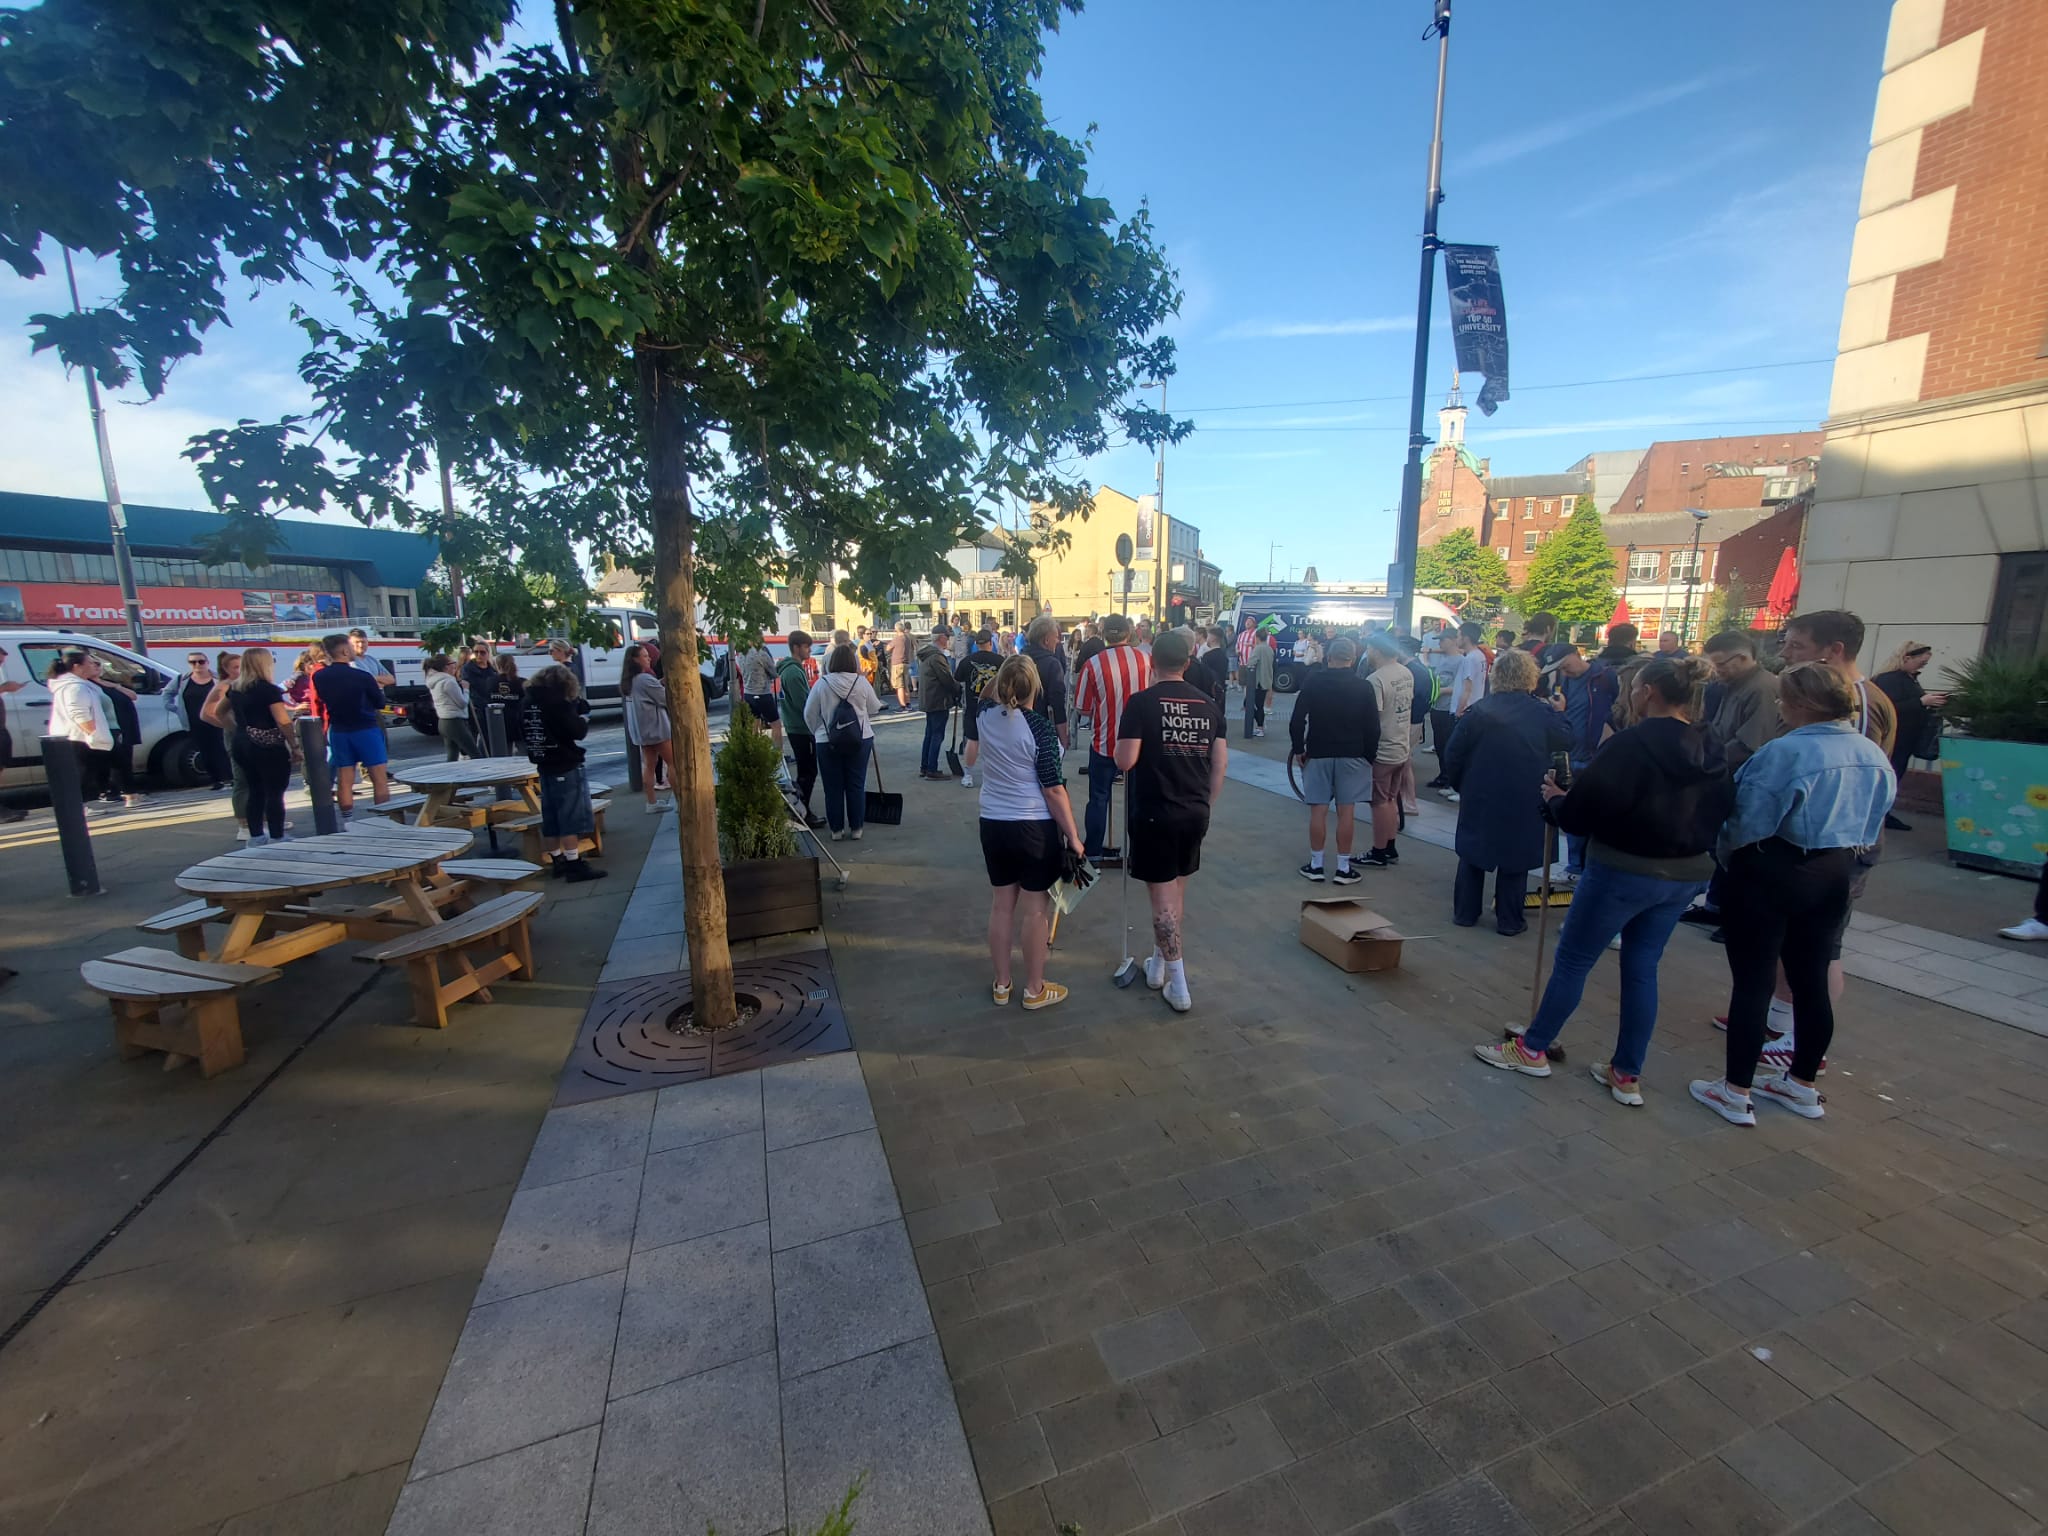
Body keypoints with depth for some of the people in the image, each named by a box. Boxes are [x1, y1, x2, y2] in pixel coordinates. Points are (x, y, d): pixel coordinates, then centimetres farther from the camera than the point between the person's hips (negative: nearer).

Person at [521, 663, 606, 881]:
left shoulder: (528, 704, 9)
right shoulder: (558, 703, -14)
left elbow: (523, 735, 15)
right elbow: (578, 731, -17)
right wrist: (583, 715, -1)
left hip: (545, 768, 8)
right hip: (567, 768, -8)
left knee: (550, 821, 13)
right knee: (572, 820, -5)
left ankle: (557, 862, 22)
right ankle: (575, 865, -5)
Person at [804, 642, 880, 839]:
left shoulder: (822, 684, -7)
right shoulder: (862, 683, -7)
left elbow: (809, 715, 0)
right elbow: (874, 708, 6)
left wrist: (817, 732, 17)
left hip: (828, 742, 0)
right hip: (860, 740, 1)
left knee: (833, 787, 10)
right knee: (856, 785, 11)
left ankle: (836, 829, 17)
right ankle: (856, 828, 17)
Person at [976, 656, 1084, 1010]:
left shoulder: (986, 716, -2)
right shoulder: (1039, 727, -17)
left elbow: (985, 696, 27)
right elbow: (1054, 789, -16)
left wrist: (1001, 676, 20)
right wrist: (1073, 836, -11)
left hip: (993, 824, 6)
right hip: (1035, 828, -6)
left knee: (1001, 905, 15)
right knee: (1035, 909, 7)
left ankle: (1001, 985, 28)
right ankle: (1034, 990, 21)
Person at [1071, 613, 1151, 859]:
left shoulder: (1093, 664, -14)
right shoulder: (1146, 661, -8)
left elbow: (1082, 709, -8)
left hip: (1104, 743, -2)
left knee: (1099, 798, 12)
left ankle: (1093, 852, 19)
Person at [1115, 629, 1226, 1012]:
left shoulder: (1140, 702, -11)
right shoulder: (1209, 704, 4)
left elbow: (1125, 761, -15)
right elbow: (1220, 763, 6)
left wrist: (1122, 727, 4)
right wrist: (1205, 804, 17)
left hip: (1154, 813, -5)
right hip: (1195, 813, 6)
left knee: (1163, 897, 3)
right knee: (1177, 892, 19)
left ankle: (1179, 987, 8)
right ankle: (1157, 965, 36)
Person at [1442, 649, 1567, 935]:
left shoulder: (1478, 711, -11)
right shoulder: (1544, 714, -8)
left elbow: (1452, 758, -9)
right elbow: (1562, 744, 10)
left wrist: (1462, 787, 7)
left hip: (1480, 797, 0)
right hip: (1526, 802, 0)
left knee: (1473, 852, 13)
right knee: (1515, 859, 10)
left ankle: (1465, 912, 20)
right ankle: (1509, 920, 16)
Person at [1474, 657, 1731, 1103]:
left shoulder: (1631, 744, -19)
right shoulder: (1710, 752, 5)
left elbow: (1582, 814, -19)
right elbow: (1718, 813, 15)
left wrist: (1555, 799, 1)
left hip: (1624, 871, -7)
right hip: (1684, 876, 7)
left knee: (1572, 961, 7)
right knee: (1642, 969, 16)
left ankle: (1532, 1048, 21)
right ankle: (1627, 1074, 23)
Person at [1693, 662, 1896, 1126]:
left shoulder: (1786, 751, -21)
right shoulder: (1875, 755, 6)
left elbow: (1748, 823, -18)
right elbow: (1872, 824, 14)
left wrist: (1727, 854, 0)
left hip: (1773, 873, -8)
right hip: (1836, 875, 8)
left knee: (1753, 981, 1)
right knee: (1812, 980, 17)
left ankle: (1736, 1093, 10)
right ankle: (1802, 1085, 31)